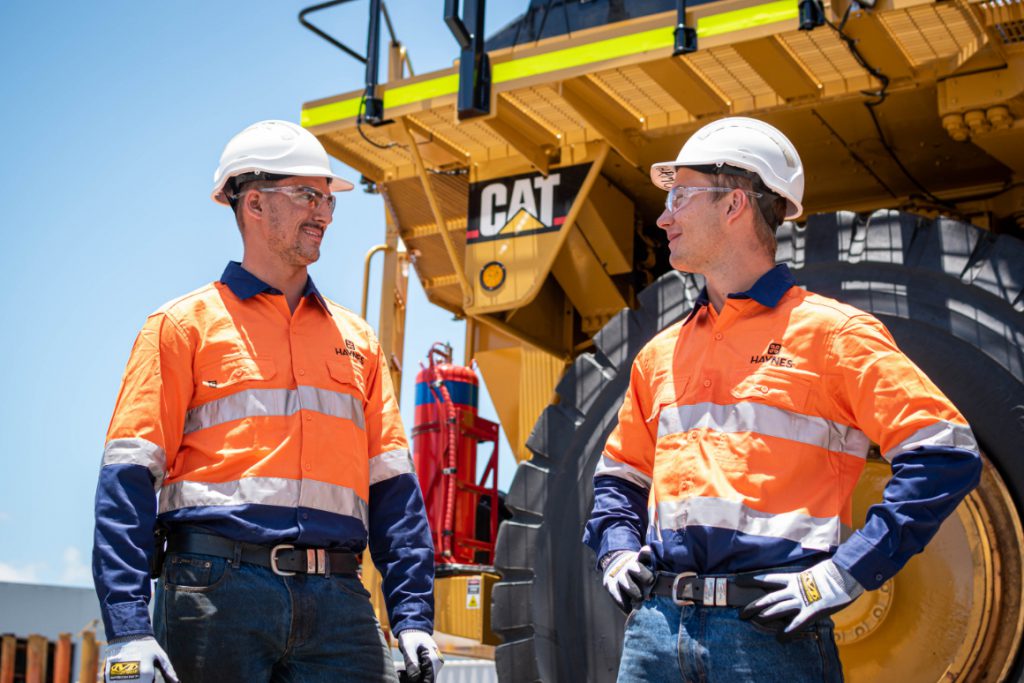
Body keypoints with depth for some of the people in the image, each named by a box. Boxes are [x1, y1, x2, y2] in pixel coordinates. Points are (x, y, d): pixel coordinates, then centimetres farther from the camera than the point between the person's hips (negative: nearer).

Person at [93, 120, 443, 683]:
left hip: (337, 602, 3)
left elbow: (392, 487, 15)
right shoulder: (186, 324, 7)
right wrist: (127, 629, -12)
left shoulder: (356, 338, 18)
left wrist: (413, 616, 5)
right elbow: (128, 477, -1)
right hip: (217, 591, -3)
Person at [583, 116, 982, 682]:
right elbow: (620, 474, 27)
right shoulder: (659, 354, 16)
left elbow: (945, 454, -9)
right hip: (655, 624, 5)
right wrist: (617, 551, 8)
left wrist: (845, 574, -14)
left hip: (769, 631, -5)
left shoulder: (829, 332, -2)